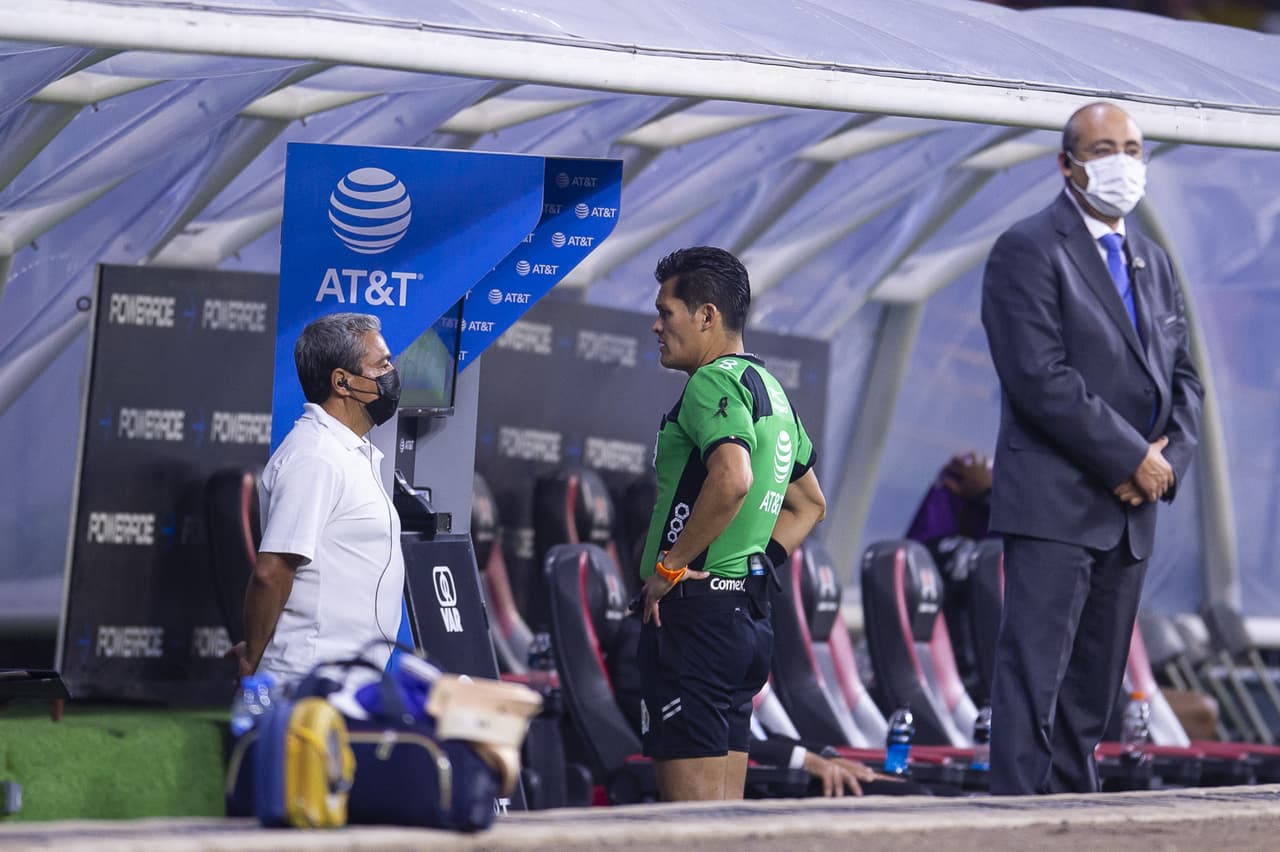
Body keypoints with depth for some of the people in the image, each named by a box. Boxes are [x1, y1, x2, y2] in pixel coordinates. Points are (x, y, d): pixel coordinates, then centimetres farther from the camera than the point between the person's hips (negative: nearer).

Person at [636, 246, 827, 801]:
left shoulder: (713, 383, -11)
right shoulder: (769, 389, 20)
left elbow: (732, 479, -30)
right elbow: (810, 504, 30)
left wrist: (670, 565, -20)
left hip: (693, 612, -10)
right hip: (749, 612, 10)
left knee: (691, 805, -10)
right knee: (725, 808, 10)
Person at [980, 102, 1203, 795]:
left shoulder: (1151, 262, 18)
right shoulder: (1028, 251, -6)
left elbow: (1181, 377, 19)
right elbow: (1040, 379, -16)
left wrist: (1169, 459, -1)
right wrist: (1133, 458, -14)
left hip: (1130, 506, 8)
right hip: (1055, 503, -7)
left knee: (1092, 694, 8)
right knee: (1033, 681, -11)